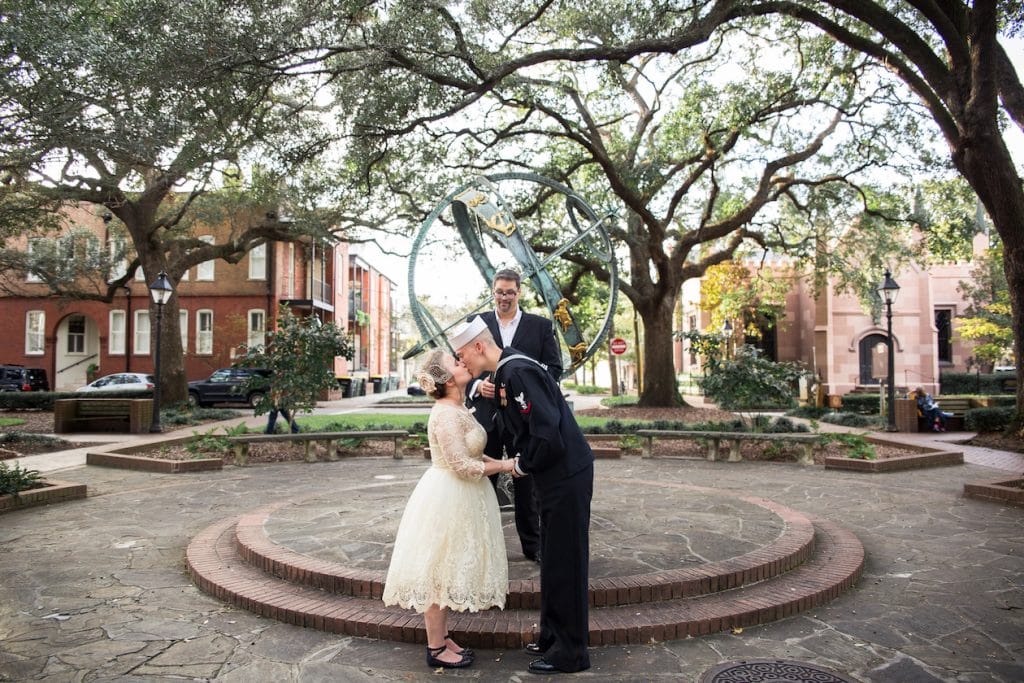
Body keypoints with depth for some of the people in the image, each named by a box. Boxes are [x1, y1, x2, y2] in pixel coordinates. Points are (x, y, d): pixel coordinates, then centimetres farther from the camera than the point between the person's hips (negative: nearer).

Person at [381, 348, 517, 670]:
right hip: (447, 498, -10)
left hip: (457, 498, 10)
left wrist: (499, 462, 2)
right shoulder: (447, 415, -23)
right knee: (438, 571, 2)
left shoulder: (457, 409, 9)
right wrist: (504, 465, -15)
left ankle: (442, 636, 31)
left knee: (447, 571, 18)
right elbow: (463, 466, -25)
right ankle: (436, 649, 15)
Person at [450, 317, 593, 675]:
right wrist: (520, 460, 3)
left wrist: (521, 465, -12)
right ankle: (553, 637, 35)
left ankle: (570, 652, 18)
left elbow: (548, 436, -27)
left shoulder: (518, 372, -22)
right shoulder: (506, 371, 8)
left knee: (564, 564, 3)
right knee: (553, 561, 19)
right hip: (555, 477, 10)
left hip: (566, 477, -10)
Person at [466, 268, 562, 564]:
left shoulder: (541, 326, 4)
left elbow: (554, 367, 1)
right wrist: (478, 385, -17)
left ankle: (532, 545, 23)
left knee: (526, 483, 10)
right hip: (487, 414, 1)